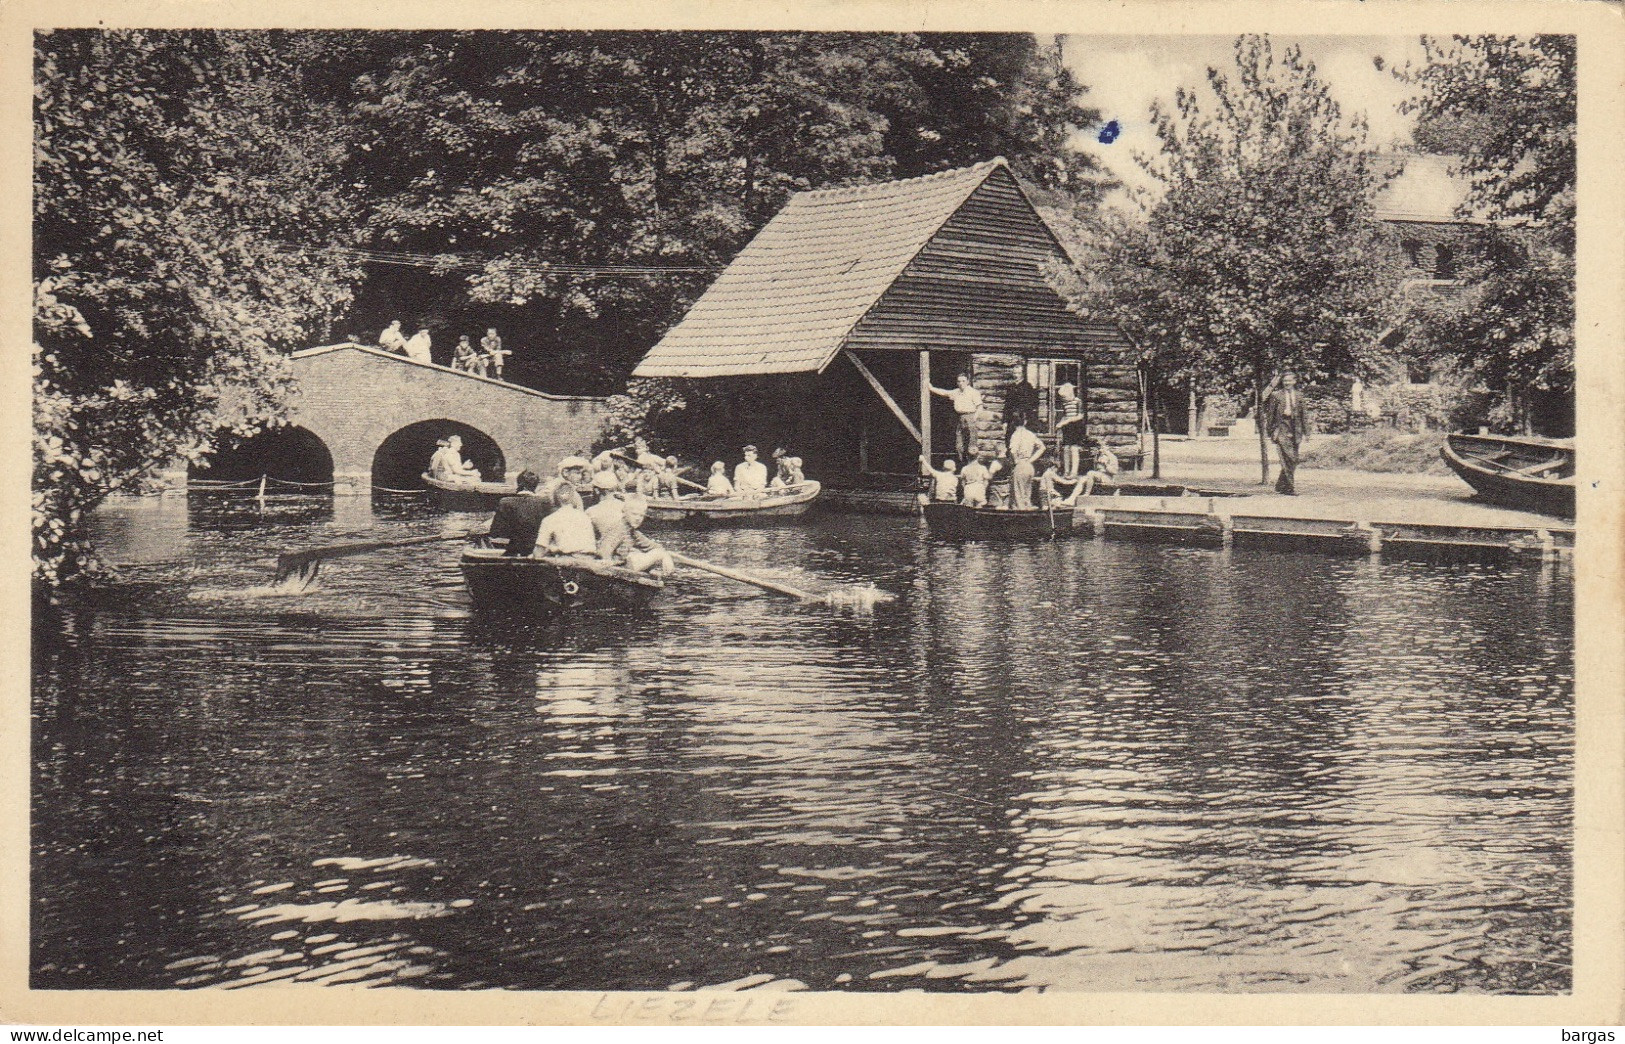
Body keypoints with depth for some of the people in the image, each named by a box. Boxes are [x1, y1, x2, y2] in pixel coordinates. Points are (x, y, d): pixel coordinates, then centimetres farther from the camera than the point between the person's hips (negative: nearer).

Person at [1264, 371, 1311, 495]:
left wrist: (1305, 432, 9)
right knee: (1288, 459, -13)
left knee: (1293, 461, 7)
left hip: (1295, 430, 4)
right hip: (1281, 429, -4)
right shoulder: (1276, 395, 1)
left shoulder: (1299, 395, 10)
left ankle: (1280, 486, 22)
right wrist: (1269, 432, 3)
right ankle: (1291, 488, -12)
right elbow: (1270, 414, 4)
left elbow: (1304, 413, 13)